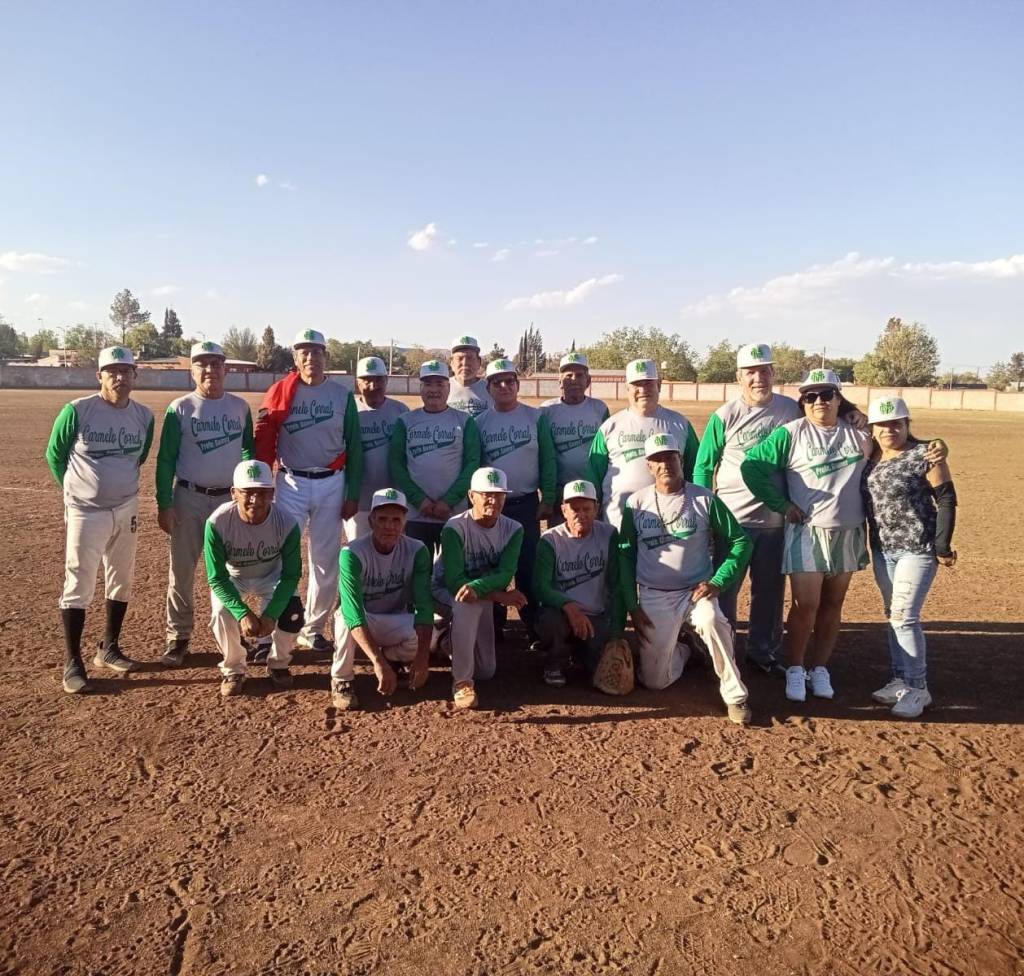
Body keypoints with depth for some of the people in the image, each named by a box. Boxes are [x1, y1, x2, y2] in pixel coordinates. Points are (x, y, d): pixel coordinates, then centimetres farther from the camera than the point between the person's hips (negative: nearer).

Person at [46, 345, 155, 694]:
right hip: (85, 512, -5)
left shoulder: (144, 416, -1)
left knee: (121, 582, 13)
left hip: (127, 510, 5)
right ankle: (72, 663, 10)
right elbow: (54, 455, 1)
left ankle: (109, 649, 29)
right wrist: (77, 491, 8)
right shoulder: (77, 411, -13)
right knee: (78, 586, 0)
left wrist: (120, 483, 14)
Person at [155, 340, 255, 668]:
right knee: (181, 570, 4)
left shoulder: (240, 407, 4)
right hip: (189, 498, -2)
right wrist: (164, 504, -9)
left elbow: (249, 451, 13)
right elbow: (165, 459, -3)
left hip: (231, 497, 2)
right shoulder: (180, 408, -3)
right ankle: (178, 637, 14)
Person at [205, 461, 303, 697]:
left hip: (271, 577, 1)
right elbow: (217, 578, -24)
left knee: (292, 613, -23)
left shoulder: (287, 523, -29)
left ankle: (278, 665, 9)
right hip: (231, 578, 0)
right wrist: (243, 613, -36)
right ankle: (233, 670, 2)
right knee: (222, 613, -28)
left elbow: (291, 575, -19)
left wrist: (270, 614, -31)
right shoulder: (218, 523, -31)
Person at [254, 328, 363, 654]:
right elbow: (264, 443, 0)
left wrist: (352, 495, 1)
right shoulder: (280, 393, 0)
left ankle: (313, 629, 21)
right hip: (291, 483, -1)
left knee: (326, 560, 7)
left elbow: (353, 448, 4)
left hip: (331, 484, 2)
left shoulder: (342, 395, 3)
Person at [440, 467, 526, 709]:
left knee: (486, 671, -1)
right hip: (448, 594, -4)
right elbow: (454, 581, -26)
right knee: (467, 604, -40)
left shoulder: (513, 530, -8)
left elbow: (505, 574, -20)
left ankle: (454, 645, 31)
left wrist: (476, 587, -40)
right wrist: (500, 596, -29)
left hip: (486, 601, 4)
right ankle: (462, 681, -29)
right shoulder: (455, 528, -21)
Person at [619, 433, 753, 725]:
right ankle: (680, 651, 33)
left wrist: (718, 582, -12)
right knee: (655, 681, 0)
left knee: (711, 621, -36)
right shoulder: (636, 503, -1)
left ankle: (734, 696, -17)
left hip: (696, 591, -1)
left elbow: (739, 540, 1)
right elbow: (626, 555, 4)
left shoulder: (704, 499, -4)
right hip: (653, 596, 1)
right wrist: (632, 606, -2)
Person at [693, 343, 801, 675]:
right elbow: (704, 466, 0)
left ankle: (764, 651, 28)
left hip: (775, 516, 2)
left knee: (770, 589, 12)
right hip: (731, 517, -2)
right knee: (723, 587, 5)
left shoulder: (792, 410, 1)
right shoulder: (725, 416, -5)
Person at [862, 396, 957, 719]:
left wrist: (942, 547, -13)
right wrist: (871, 544, 8)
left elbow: (947, 500, -11)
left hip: (917, 549, -6)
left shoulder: (924, 455, -11)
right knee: (893, 615, 12)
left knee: (904, 616, -8)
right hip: (882, 550, 7)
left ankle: (918, 688, 4)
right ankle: (901, 680, 23)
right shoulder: (869, 457, 6)